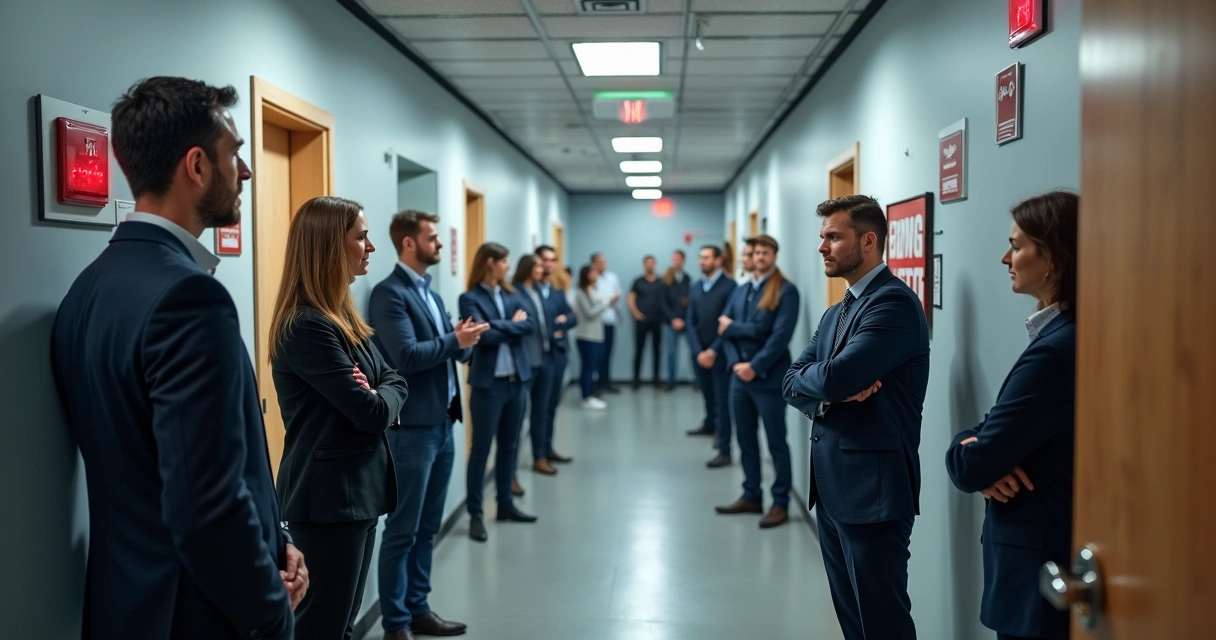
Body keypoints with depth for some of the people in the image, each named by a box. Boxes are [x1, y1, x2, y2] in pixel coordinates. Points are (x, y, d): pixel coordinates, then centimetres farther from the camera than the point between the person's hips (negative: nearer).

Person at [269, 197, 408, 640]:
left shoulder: (343, 316, 10)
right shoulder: (307, 326, -20)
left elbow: (395, 383, 10)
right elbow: (372, 413, -23)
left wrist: (376, 398, -11)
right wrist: (378, 401, -1)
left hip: (358, 490, 9)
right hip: (328, 497, -9)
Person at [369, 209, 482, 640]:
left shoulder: (430, 292, 16)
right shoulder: (389, 293, -12)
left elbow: (455, 352, 13)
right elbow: (407, 356, -23)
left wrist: (465, 340, -8)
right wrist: (455, 339, -14)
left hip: (442, 424, 9)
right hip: (412, 428, -9)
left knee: (428, 528, 16)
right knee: (402, 531, 1)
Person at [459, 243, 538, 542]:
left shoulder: (511, 295, 10)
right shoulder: (470, 298, -8)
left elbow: (530, 324, -2)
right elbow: (484, 335, -19)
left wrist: (501, 327, -13)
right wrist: (513, 325, -6)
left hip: (516, 380, 6)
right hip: (488, 384, -6)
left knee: (509, 447, 15)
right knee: (481, 450, 1)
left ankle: (505, 504, 28)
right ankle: (475, 514, 9)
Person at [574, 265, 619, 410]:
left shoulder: (594, 291, 14)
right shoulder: (581, 293, -9)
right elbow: (589, 313, -14)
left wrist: (610, 303, 2)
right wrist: (607, 302, -12)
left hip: (597, 334, 8)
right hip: (586, 335, -7)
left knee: (593, 367, 9)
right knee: (588, 367, -4)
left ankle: (590, 396, 15)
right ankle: (587, 399, 1)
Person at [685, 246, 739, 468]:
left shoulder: (730, 286, -8)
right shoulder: (695, 288, 10)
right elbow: (691, 323, 7)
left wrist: (713, 350, -14)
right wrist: (699, 351, -6)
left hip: (720, 354, -5)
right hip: (700, 354, 5)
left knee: (723, 401, -4)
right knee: (708, 395, 20)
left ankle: (724, 451, -1)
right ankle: (710, 425, 45)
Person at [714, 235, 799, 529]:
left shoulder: (786, 291, -6)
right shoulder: (740, 291, 14)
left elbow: (781, 336, -15)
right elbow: (724, 330, 8)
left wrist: (755, 367, -15)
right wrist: (735, 363, -7)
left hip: (769, 379, -6)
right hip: (740, 377, 6)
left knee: (776, 443, 2)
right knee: (746, 440, 13)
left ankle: (780, 503, 12)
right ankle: (751, 496, 25)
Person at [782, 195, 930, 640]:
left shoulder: (894, 302, -15)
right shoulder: (836, 313, 15)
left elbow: (834, 378, -26)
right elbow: (793, 384, 6)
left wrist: (807, 378, -4)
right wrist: (830, 392, -15)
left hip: (874, 487, -9)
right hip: (832, 486, 9)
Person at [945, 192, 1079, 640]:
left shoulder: (1056, 351, -25)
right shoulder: (1062, 337, 8)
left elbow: (969, 468, -23)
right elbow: (999, 431, 9)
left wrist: (964, 450, -2)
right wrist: (976, 446, -12)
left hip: (1041, 570, -9)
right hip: (1048, 553, 9)